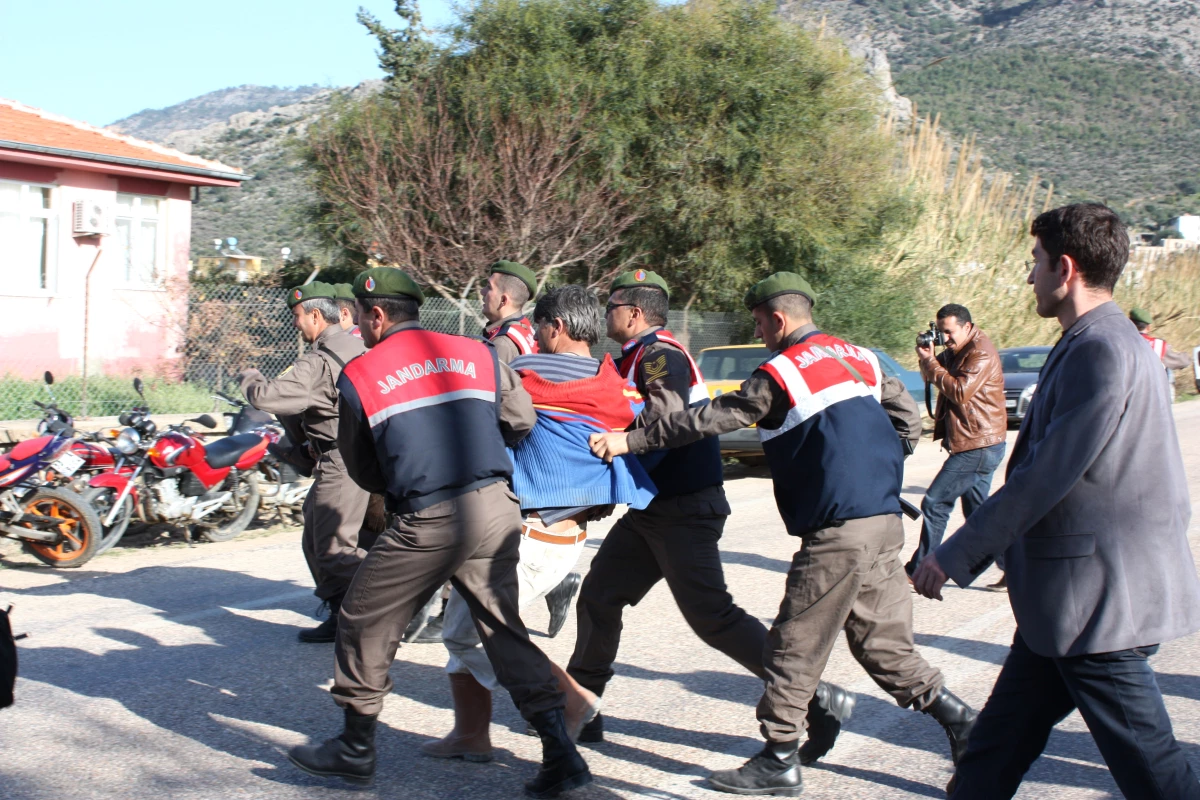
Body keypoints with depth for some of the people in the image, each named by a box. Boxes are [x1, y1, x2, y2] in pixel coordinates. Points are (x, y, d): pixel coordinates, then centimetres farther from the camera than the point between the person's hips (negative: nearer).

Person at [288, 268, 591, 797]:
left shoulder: (359, 377, 3)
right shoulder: (477, 354, 9)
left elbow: (363, 470, 11)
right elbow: (522, 421, 6)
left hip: (426, 520, -4)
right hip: (497, 509, 4)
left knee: (366, 623, 14)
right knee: (502, 629, 12)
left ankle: (356, 749, 24)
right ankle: (561, 754, 8)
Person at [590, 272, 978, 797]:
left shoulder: (779, 374, -7)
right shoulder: (860, 359, 15)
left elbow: (707, 421, -8)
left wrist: (629, 441, -2)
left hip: (837, 530, -8)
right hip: (885, 521, 8)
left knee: (795, 645, 1)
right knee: (881, 640, 16)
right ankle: (959, 719, 13)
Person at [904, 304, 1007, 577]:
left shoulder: (981, 352, -15)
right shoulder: (956, 351, 14)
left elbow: (960, 391, -24)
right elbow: (931, 378, 16)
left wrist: (931, 363, -18)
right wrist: (927, 357, -3)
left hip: (978, 447, -10)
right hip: (977, 445, 10)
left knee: (935, 503, -7)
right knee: (977, 511, 12)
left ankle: (919, 569, -1)